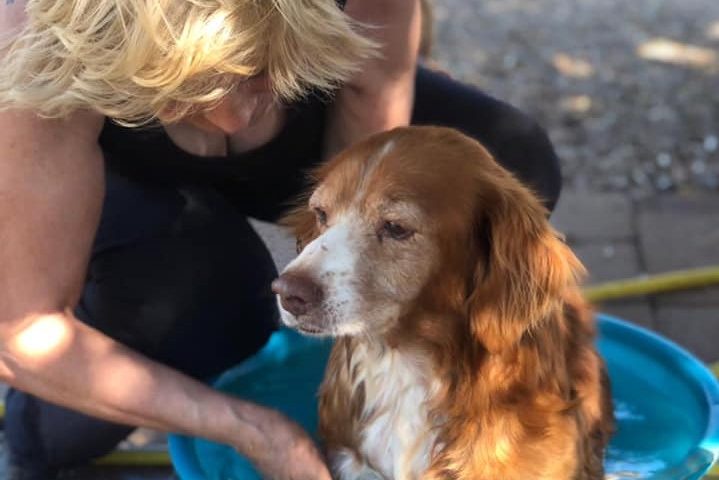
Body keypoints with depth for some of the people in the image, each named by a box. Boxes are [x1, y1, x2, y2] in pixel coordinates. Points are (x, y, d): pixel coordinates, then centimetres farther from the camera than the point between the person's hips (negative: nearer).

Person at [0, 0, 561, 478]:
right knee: (200, 292, -34)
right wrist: (259, 433, -41)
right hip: (130, 173, -2)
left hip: (307, 129, 3)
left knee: (512, 169, -19)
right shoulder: (47, 49, -42)